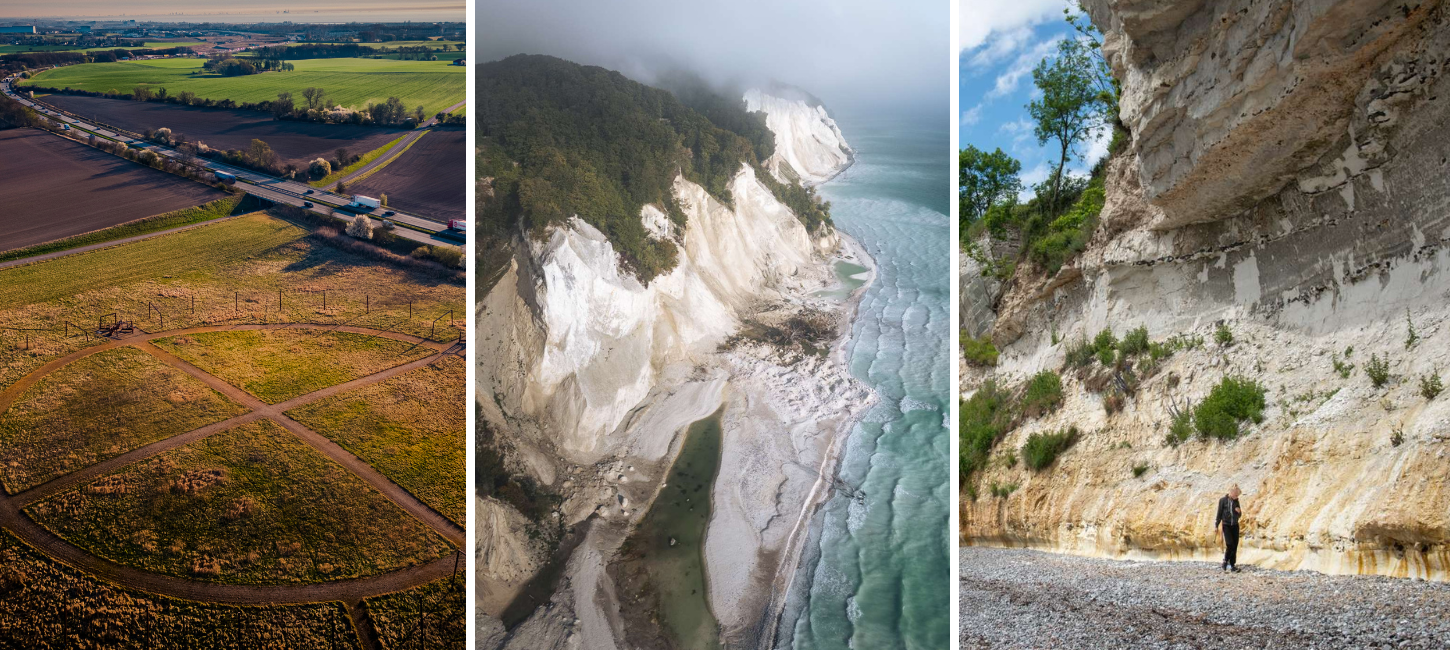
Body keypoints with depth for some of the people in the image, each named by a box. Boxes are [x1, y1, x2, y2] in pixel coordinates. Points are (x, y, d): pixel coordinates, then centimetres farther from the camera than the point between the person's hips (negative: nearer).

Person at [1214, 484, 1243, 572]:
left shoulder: (1236, 501, 5)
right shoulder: (1223, 500, -7)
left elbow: (1239, 515, 13)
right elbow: (1219, 514, -3)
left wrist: (1239, 511, -9)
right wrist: (1216, 526, -3)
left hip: (1235, 526, 4)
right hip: (1226, 525, -4)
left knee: (1235, 546, 1)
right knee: (1230, 545, -15)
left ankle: (1233, 565, 8)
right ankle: (1225, 562, 5)